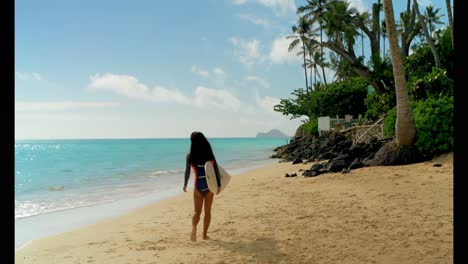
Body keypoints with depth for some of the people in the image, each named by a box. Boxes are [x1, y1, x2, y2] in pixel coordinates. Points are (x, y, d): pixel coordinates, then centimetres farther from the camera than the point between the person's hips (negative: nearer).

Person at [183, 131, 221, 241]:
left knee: (197, 212, 10)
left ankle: (194, 228, -18)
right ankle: (204, 234, 20)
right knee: (207, 211, 16)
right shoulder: (209, 154, -1)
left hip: (198, 186, -1)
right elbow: (216, 170, -4)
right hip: (209, 185, 1)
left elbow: (187, 172, -3)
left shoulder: (190, 156, -4)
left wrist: (185, 185, 10)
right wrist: (219, 185, 1)